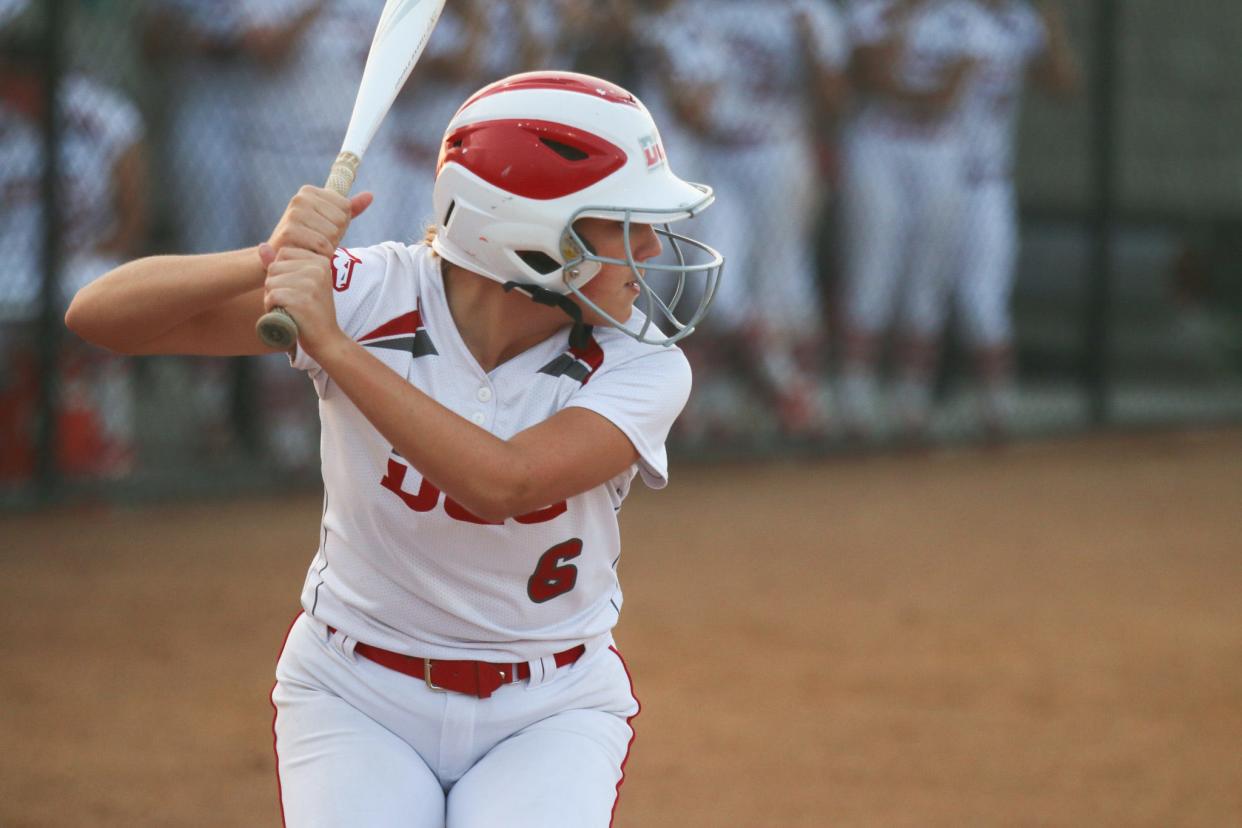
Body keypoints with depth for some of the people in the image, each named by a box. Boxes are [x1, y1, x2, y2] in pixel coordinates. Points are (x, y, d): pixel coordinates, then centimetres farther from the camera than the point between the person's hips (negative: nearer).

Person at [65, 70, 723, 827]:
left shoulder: (640, 366, -14)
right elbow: (100, 316, -20)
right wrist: (272, 262, -37)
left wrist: (332, 343, -36)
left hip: (551, 712, 0)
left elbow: (501, 484, -34)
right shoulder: (375, 296, -15)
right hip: (355, 698, 0)